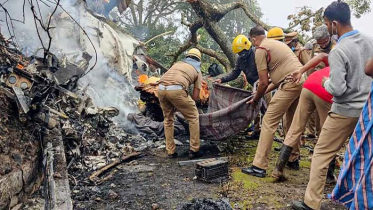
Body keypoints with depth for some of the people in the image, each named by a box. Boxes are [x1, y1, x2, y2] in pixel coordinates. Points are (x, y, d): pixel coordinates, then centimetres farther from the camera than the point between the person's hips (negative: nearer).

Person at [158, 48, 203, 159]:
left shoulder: (178, 63, 32)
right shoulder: (197, 71, 21)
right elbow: (196, 97, 14)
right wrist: (186, 103, 34)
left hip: (161, 89, 5)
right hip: (176, 90, -4)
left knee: (168, 119, 24)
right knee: (193, 118, 15)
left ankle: (171, 151, 27)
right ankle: (194, 150, 18)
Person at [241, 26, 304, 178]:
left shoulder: (261, 49, -2)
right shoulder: (277, 44, 25)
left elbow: (263, 83, -6)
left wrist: (255, 100, 10)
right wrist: (264, 92, 25)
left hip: (291, 84, -9)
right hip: (302, 80, 9)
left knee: (269, 122, -6)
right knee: (292, 121, 23)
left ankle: (259, 167, -4)